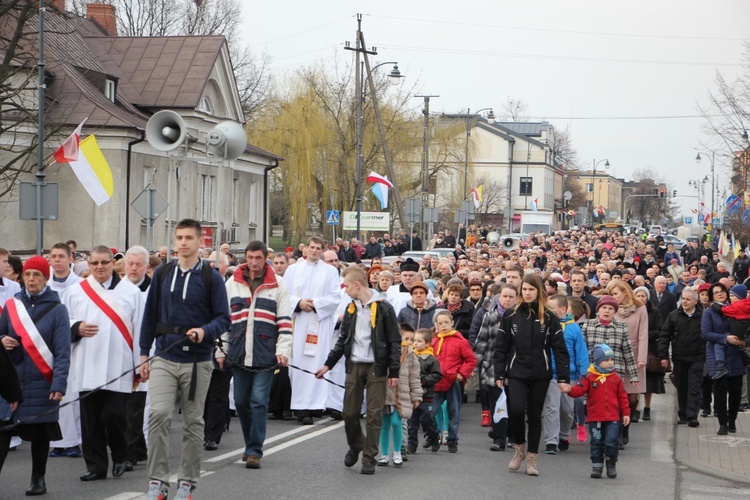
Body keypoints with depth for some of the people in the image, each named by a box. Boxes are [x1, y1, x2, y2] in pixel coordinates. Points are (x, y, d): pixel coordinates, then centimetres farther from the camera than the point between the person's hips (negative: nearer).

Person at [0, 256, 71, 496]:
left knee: (40, 433, 7)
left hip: (41, 382, -2)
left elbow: (62, 351, -9)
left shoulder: (57, 309, -3)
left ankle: (38, 479, 22)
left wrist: (59, 384, -18)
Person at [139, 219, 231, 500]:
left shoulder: (211, 278, -1)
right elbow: (151, 314, 11)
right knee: (159, 414, -13)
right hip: (164, 358, 1)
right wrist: (144, 353, 9)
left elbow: (223, 318, -1)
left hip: (197, 360, -1)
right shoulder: (162, 274, 6)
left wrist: (205, 332, -21)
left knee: (193, 422, 7)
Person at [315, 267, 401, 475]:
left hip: (376, 367, -5)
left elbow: (394, 342, -5)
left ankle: (369, 458, 5)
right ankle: (355, 446, 29)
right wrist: (328, 364, 14)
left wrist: (394, 372, -9)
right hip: (354, 366, 5)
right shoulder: (351, 309, 11)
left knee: (374, 415, -3)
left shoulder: (383, 308, -6)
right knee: (349, 412, 5)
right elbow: (343, 340, 19)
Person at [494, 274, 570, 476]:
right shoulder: (510, 315, 3)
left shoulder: (549, 318, 1)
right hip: (516, 373, 0)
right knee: (516, 411, -15)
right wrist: (499, 374, -1)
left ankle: (531, 458, 16)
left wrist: (563, 378, -6)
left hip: (540, 375, 0)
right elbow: (501, 347, 4)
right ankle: (520, 448, 11)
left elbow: (560, 349, 0)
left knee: (535, 415, 6)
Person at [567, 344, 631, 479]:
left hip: (612, 418, 1)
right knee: (597, 443, 6)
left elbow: (622, 397, 10)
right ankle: (597, 466, 16)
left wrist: (626, 413, 7)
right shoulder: (589, 377, 0)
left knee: (611, 443, -3)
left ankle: (611, 464, 18)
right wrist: (570, 390, -31)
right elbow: (579, 389, -9)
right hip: (595, 418, -1)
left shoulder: (616, 378, 6)